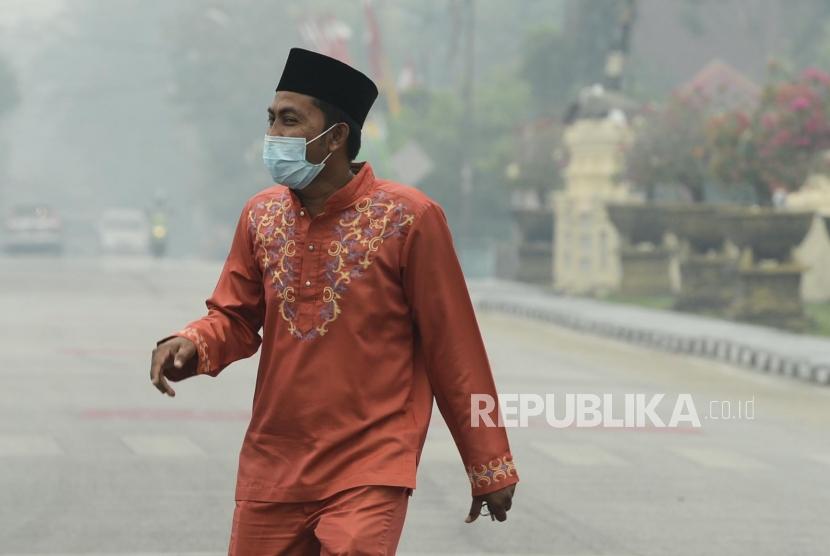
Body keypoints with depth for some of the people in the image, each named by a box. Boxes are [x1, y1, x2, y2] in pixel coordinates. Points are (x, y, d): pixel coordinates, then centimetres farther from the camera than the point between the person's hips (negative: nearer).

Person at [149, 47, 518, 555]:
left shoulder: (409, 218, -8)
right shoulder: (261, 215, 6)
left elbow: (453, 350, -5)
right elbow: (236, 320, 14)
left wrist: (490, 467, -1)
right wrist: (191, 346, -10)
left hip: (369, 473, -5)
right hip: (272, 470, 5)